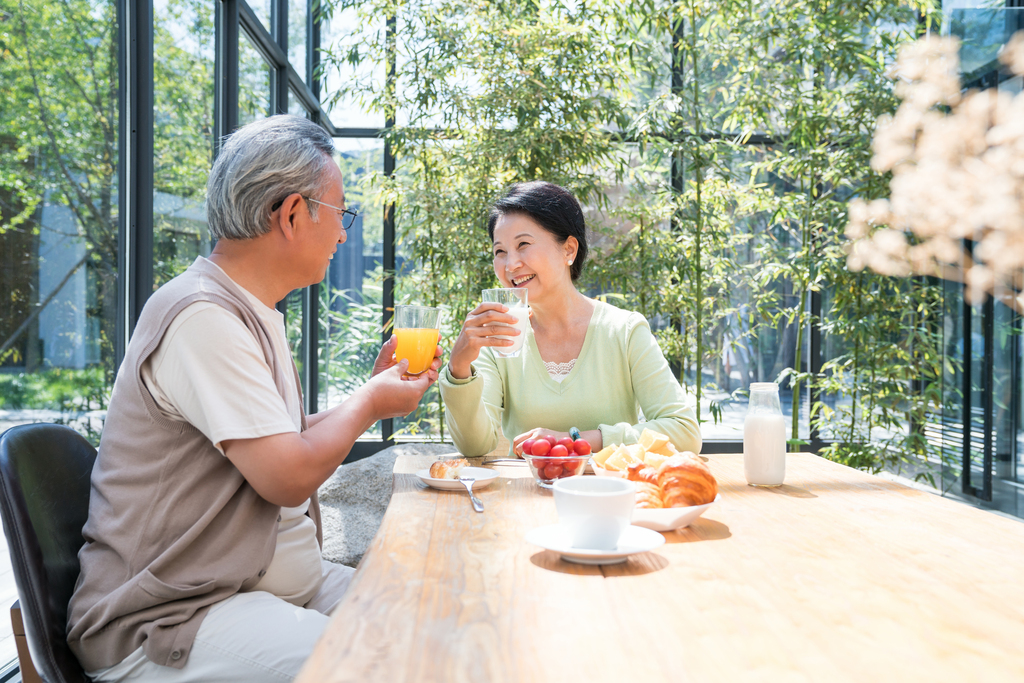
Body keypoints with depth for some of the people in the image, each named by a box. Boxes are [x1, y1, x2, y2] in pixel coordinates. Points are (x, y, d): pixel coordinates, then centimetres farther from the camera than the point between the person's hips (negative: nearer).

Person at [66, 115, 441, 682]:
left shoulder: (252, 313, 14)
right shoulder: (202, 316, -20)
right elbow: (289, 477, -23)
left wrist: (374, 389, 13)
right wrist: (367, 404, -6)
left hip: (287, 582, 10)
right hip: (171, 616, -9)